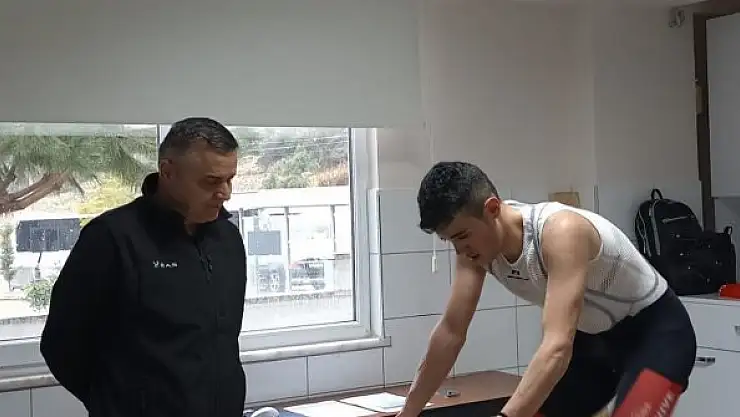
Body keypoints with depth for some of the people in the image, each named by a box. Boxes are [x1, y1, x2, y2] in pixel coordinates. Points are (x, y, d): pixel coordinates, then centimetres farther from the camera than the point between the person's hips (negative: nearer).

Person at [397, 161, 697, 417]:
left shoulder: (560, 231, -35)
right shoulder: (477, 240, -12)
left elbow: (557, 347, -44)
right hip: (595, 337, 8)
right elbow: (451, 331, -4)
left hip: (656, 332, -8)